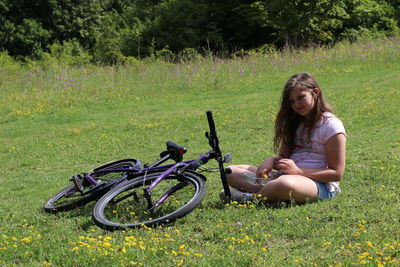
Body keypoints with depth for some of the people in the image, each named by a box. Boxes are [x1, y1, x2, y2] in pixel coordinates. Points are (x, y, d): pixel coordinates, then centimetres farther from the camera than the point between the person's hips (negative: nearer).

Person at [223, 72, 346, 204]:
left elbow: (336, 173, -9)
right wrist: (270, 161, -7)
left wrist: (298, 171, -18)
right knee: (231, 171, -3)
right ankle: (267, 189, -27)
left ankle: (250, 196, -19)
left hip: (321, 185, -8)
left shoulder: (331, 124, -5)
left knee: (285, 183, -44)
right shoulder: (295, 122, 20)